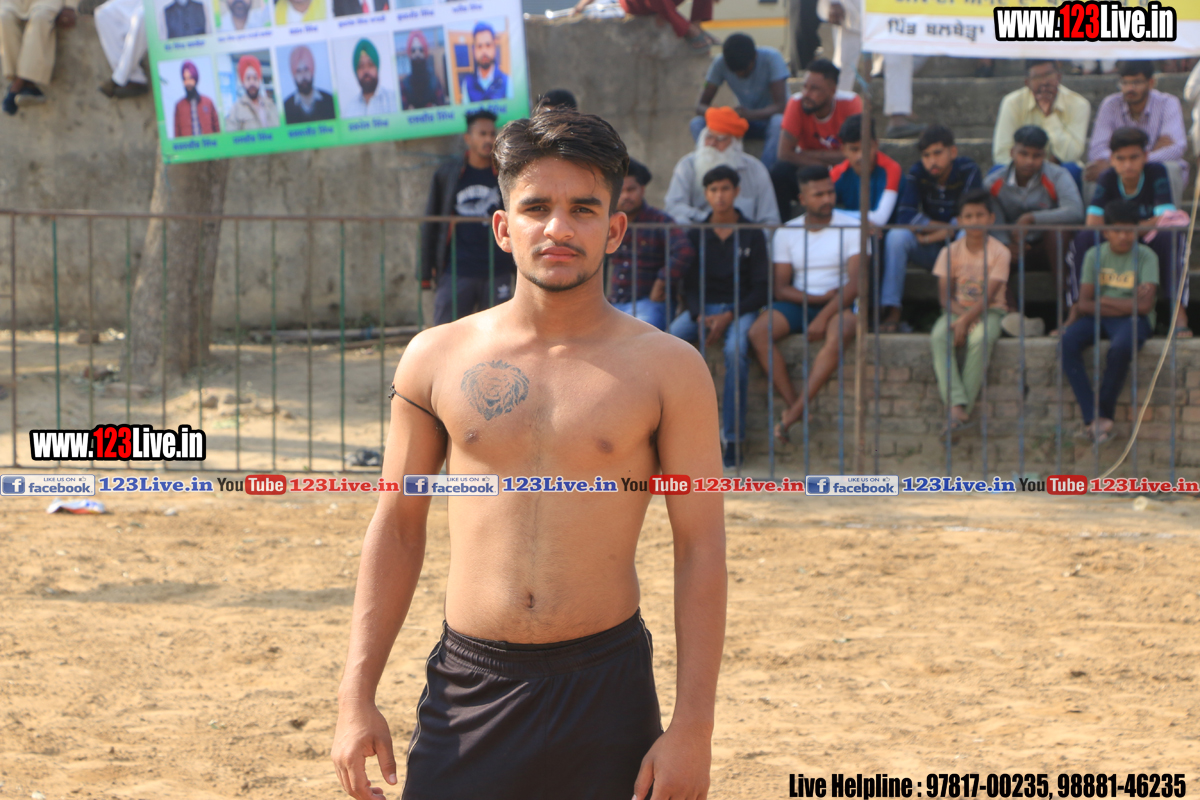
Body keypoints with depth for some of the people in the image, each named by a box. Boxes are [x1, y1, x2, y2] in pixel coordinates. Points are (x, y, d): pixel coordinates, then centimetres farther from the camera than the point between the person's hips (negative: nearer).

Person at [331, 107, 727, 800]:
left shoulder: (668, 369, -1)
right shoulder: (436, 359, 5)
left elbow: (701, 549, -1)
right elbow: (398, 528, 10)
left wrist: (693, 728, -7)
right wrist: (357, 698, 4)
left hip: (605, 690, -1)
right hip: (467, 689, 1)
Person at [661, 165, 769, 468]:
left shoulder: (752, 235, 1)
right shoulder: (695, 235, 8)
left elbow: (761, 289, -1)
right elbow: (688, 284, 7)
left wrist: (729, 316, -14)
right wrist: (700, 316, -12)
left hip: (740, 308, -3)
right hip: (703, 306, 3)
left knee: (736, 349, -35)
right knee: (671, 339, -29)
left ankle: (734, 437, -32)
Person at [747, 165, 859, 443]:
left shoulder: (851, 228, -1)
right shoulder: (786, 233, 8)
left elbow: (855, 284, -10)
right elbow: (781, 289, 3)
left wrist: (823, 317, -22)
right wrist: (819, 297, -13)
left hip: (838, 305, -3)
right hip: (799, 304, 3)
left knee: (838, 333, -38)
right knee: (758, 332, -26)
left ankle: (796, 411, -38)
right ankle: (792, 403, -28)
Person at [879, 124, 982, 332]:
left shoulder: (968, 172, -15)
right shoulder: (917, 173, -9)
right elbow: (904, 217, -19)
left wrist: (931, 236, -21)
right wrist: (947, 227, -21)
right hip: (928, 252, 2)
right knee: (896, 236, -25)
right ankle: (891, 311, -28)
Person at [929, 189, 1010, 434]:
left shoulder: (999, 252, -7)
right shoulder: (950, 251, 1)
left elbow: (988, 296, -15)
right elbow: (945, 296, -3)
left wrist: (965, 320, -28)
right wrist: (961, 314, -22)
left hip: (989, 311, -2)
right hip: (957, 309, 2)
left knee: (980, 339, -37)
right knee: (939, 337, -31)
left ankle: (965, 406, -32)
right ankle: (956, 404, -40)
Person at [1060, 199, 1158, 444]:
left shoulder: (1146, 256, -4)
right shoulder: (1094, 255, 6)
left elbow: (1145, 304, -14)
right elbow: (1084, 304, 0)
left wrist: (1102, 300, -8)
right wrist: (1127, 303, -12)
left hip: (1134, 320, -3)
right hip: (1098, 318, 3)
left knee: (1121, 346, -38)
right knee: (1068, 341, -28)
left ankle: (1104, 413, -18)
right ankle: (1092, 418, -32)